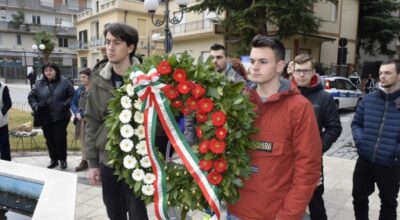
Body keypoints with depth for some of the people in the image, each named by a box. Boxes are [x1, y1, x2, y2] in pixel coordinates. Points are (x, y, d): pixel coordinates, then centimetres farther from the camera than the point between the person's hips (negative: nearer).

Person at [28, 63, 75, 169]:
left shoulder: (64, 82, -3)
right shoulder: (39, 83, 6)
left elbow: (72, 95, -3)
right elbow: (31, 96, 11)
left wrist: (65, 105, -15)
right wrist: (35, 106, -4)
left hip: (60, 117, -4)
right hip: (45, 117, 4)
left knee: (60, 138, 0)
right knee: (49, 139, 12)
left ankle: (63, 159, 18)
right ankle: (53, 159, 27)